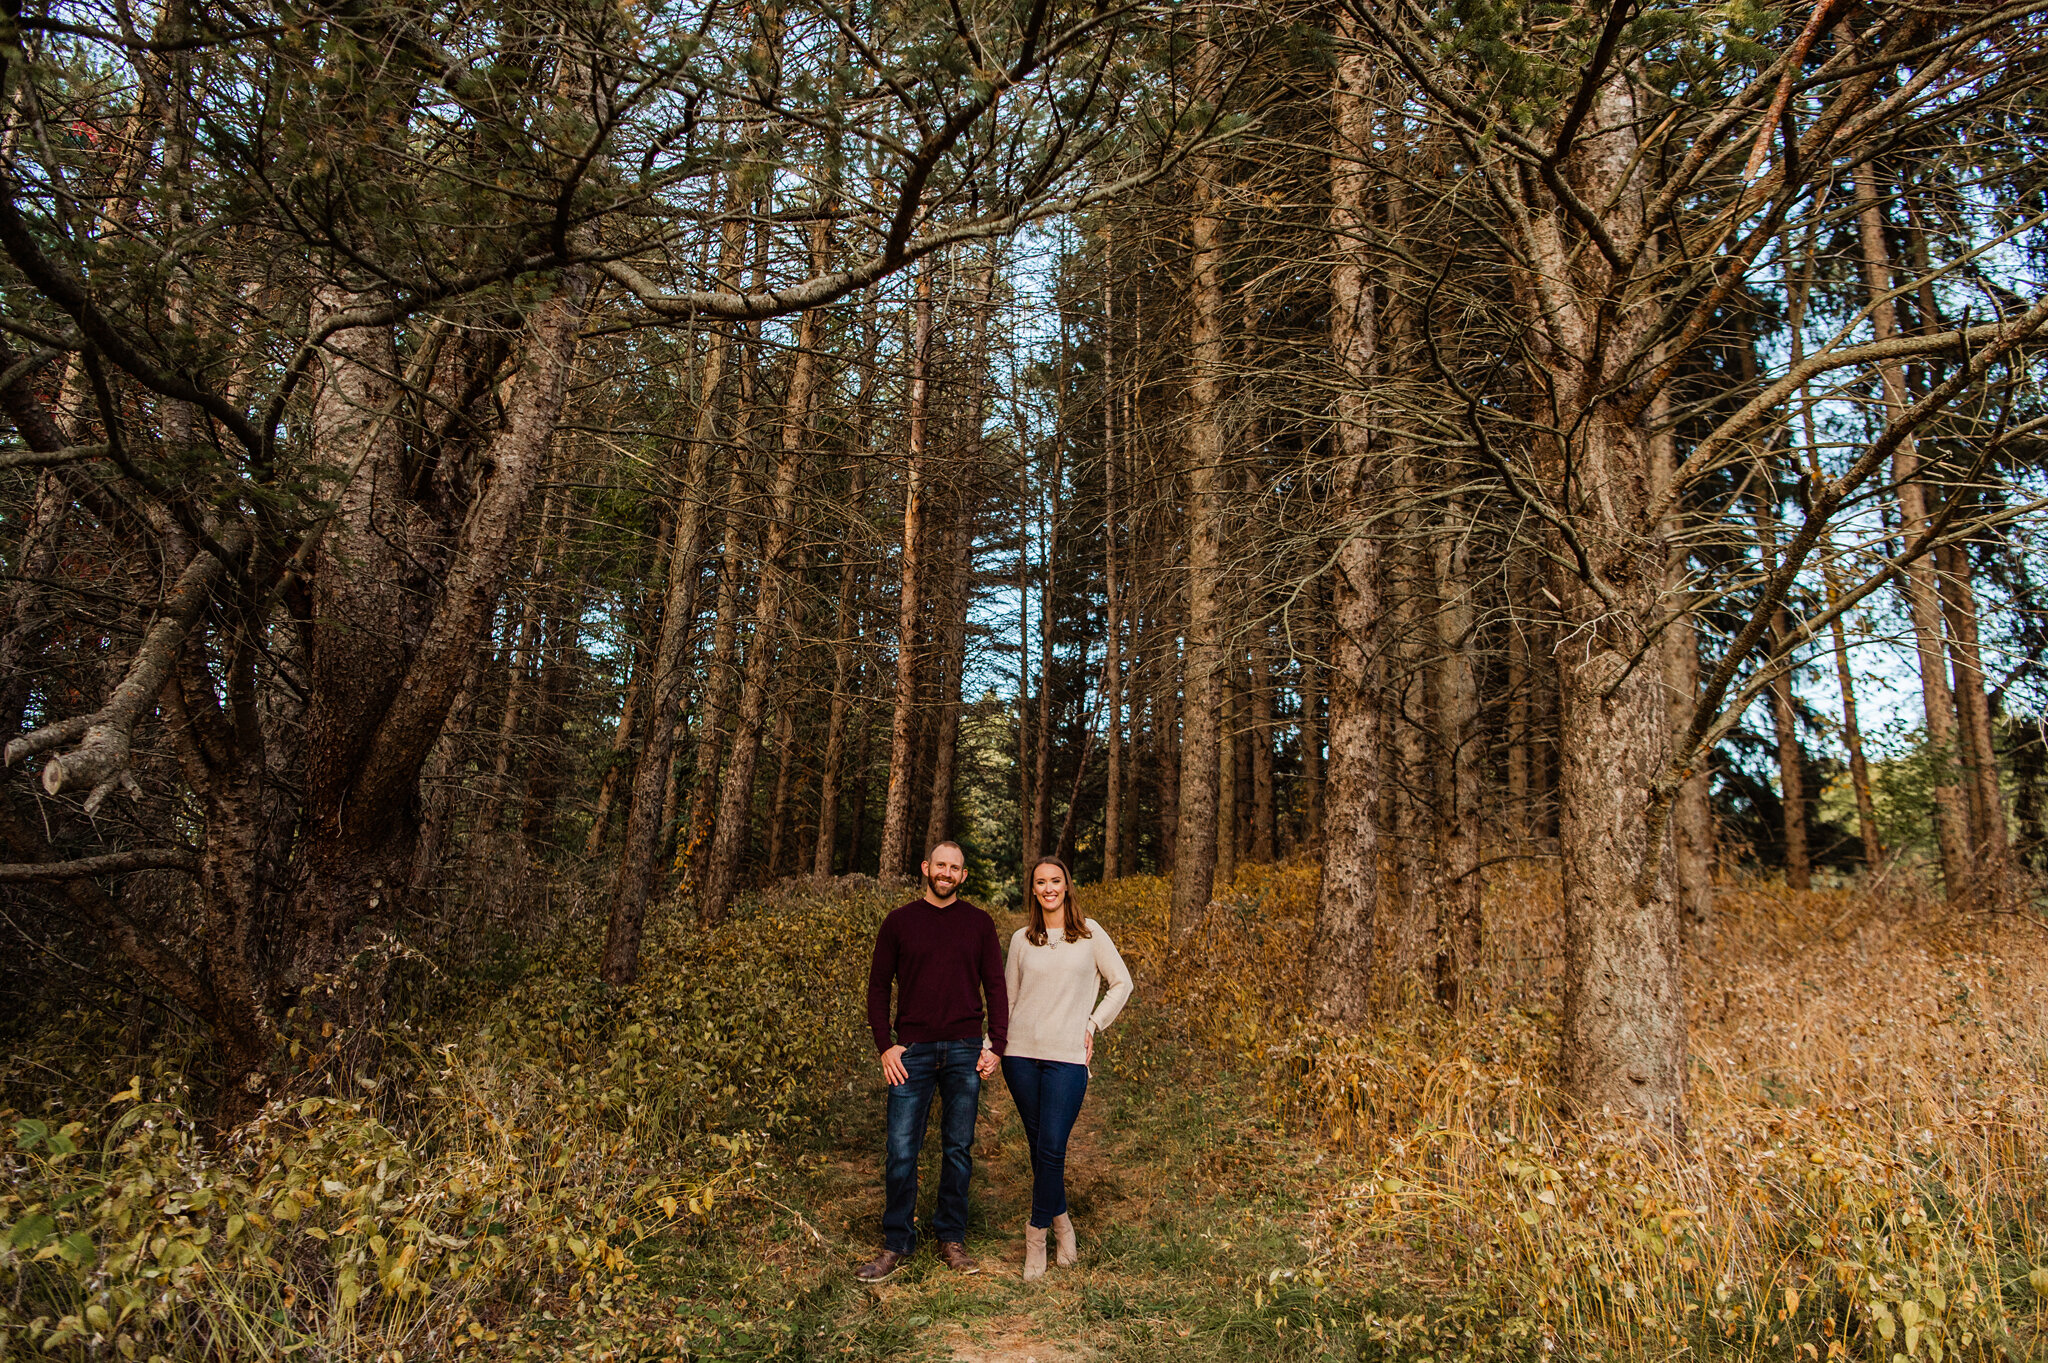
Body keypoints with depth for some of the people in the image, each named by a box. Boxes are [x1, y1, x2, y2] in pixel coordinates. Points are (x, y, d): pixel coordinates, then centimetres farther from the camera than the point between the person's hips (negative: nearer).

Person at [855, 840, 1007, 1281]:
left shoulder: (979, 923, 7)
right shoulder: (899, 922, 5)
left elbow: (995, 986, 9)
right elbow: (878, 986, 7)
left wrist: (996, 1045, -1)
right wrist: (885, 1045, -2)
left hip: (965, 1050, 1)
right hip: (912, 1051, -1)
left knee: (958, 1149, 8)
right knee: (901, 1151, -1)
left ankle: (951, 1238, 21)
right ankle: (896, 1244, 12)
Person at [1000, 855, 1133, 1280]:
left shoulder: (1089, 933, 3)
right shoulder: (1022, 940, 8)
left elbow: (1121, 983, 10)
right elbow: (1007, 999, 12)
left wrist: (1093, 1025, 2)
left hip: (1067, 1056, -2)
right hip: (1021, 1053, 2)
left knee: (1051, 1149, -7)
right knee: (1038, 1146, 8)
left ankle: (1038, 1231, 8)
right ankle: (1061, 1221, 26)